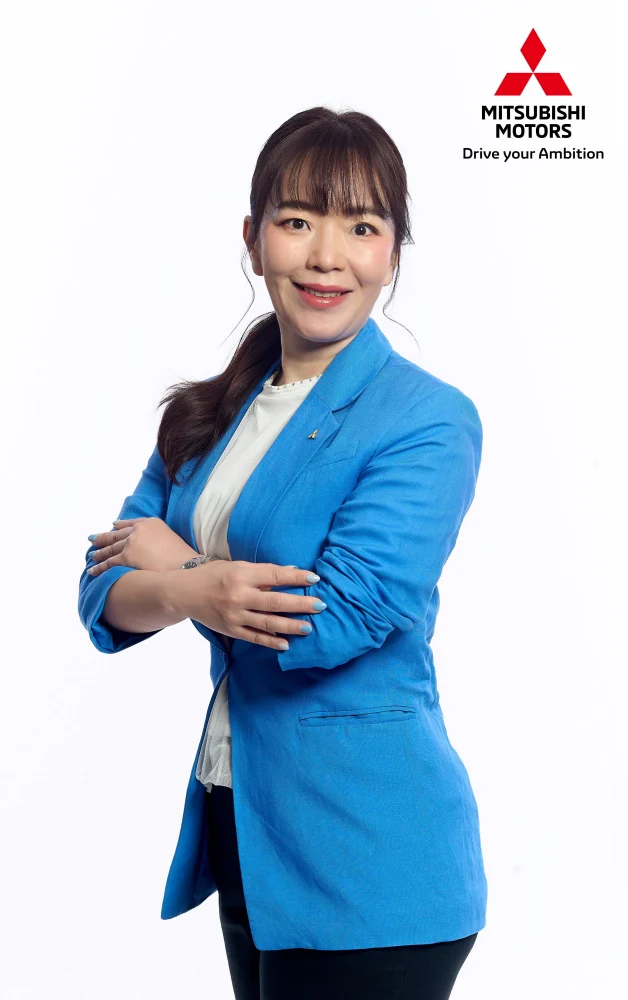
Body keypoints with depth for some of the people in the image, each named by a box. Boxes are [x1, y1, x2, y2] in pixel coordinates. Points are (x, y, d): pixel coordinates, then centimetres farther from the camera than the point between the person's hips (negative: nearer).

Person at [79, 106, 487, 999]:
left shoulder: (429, 420, -14)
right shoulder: (212, 414, 6)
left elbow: (338, 619, -24)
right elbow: (104, 597, 1)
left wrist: (171, 560, -9)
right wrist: (191, 593, -23)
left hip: (366, 858, -6)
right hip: (236, 829, 6)